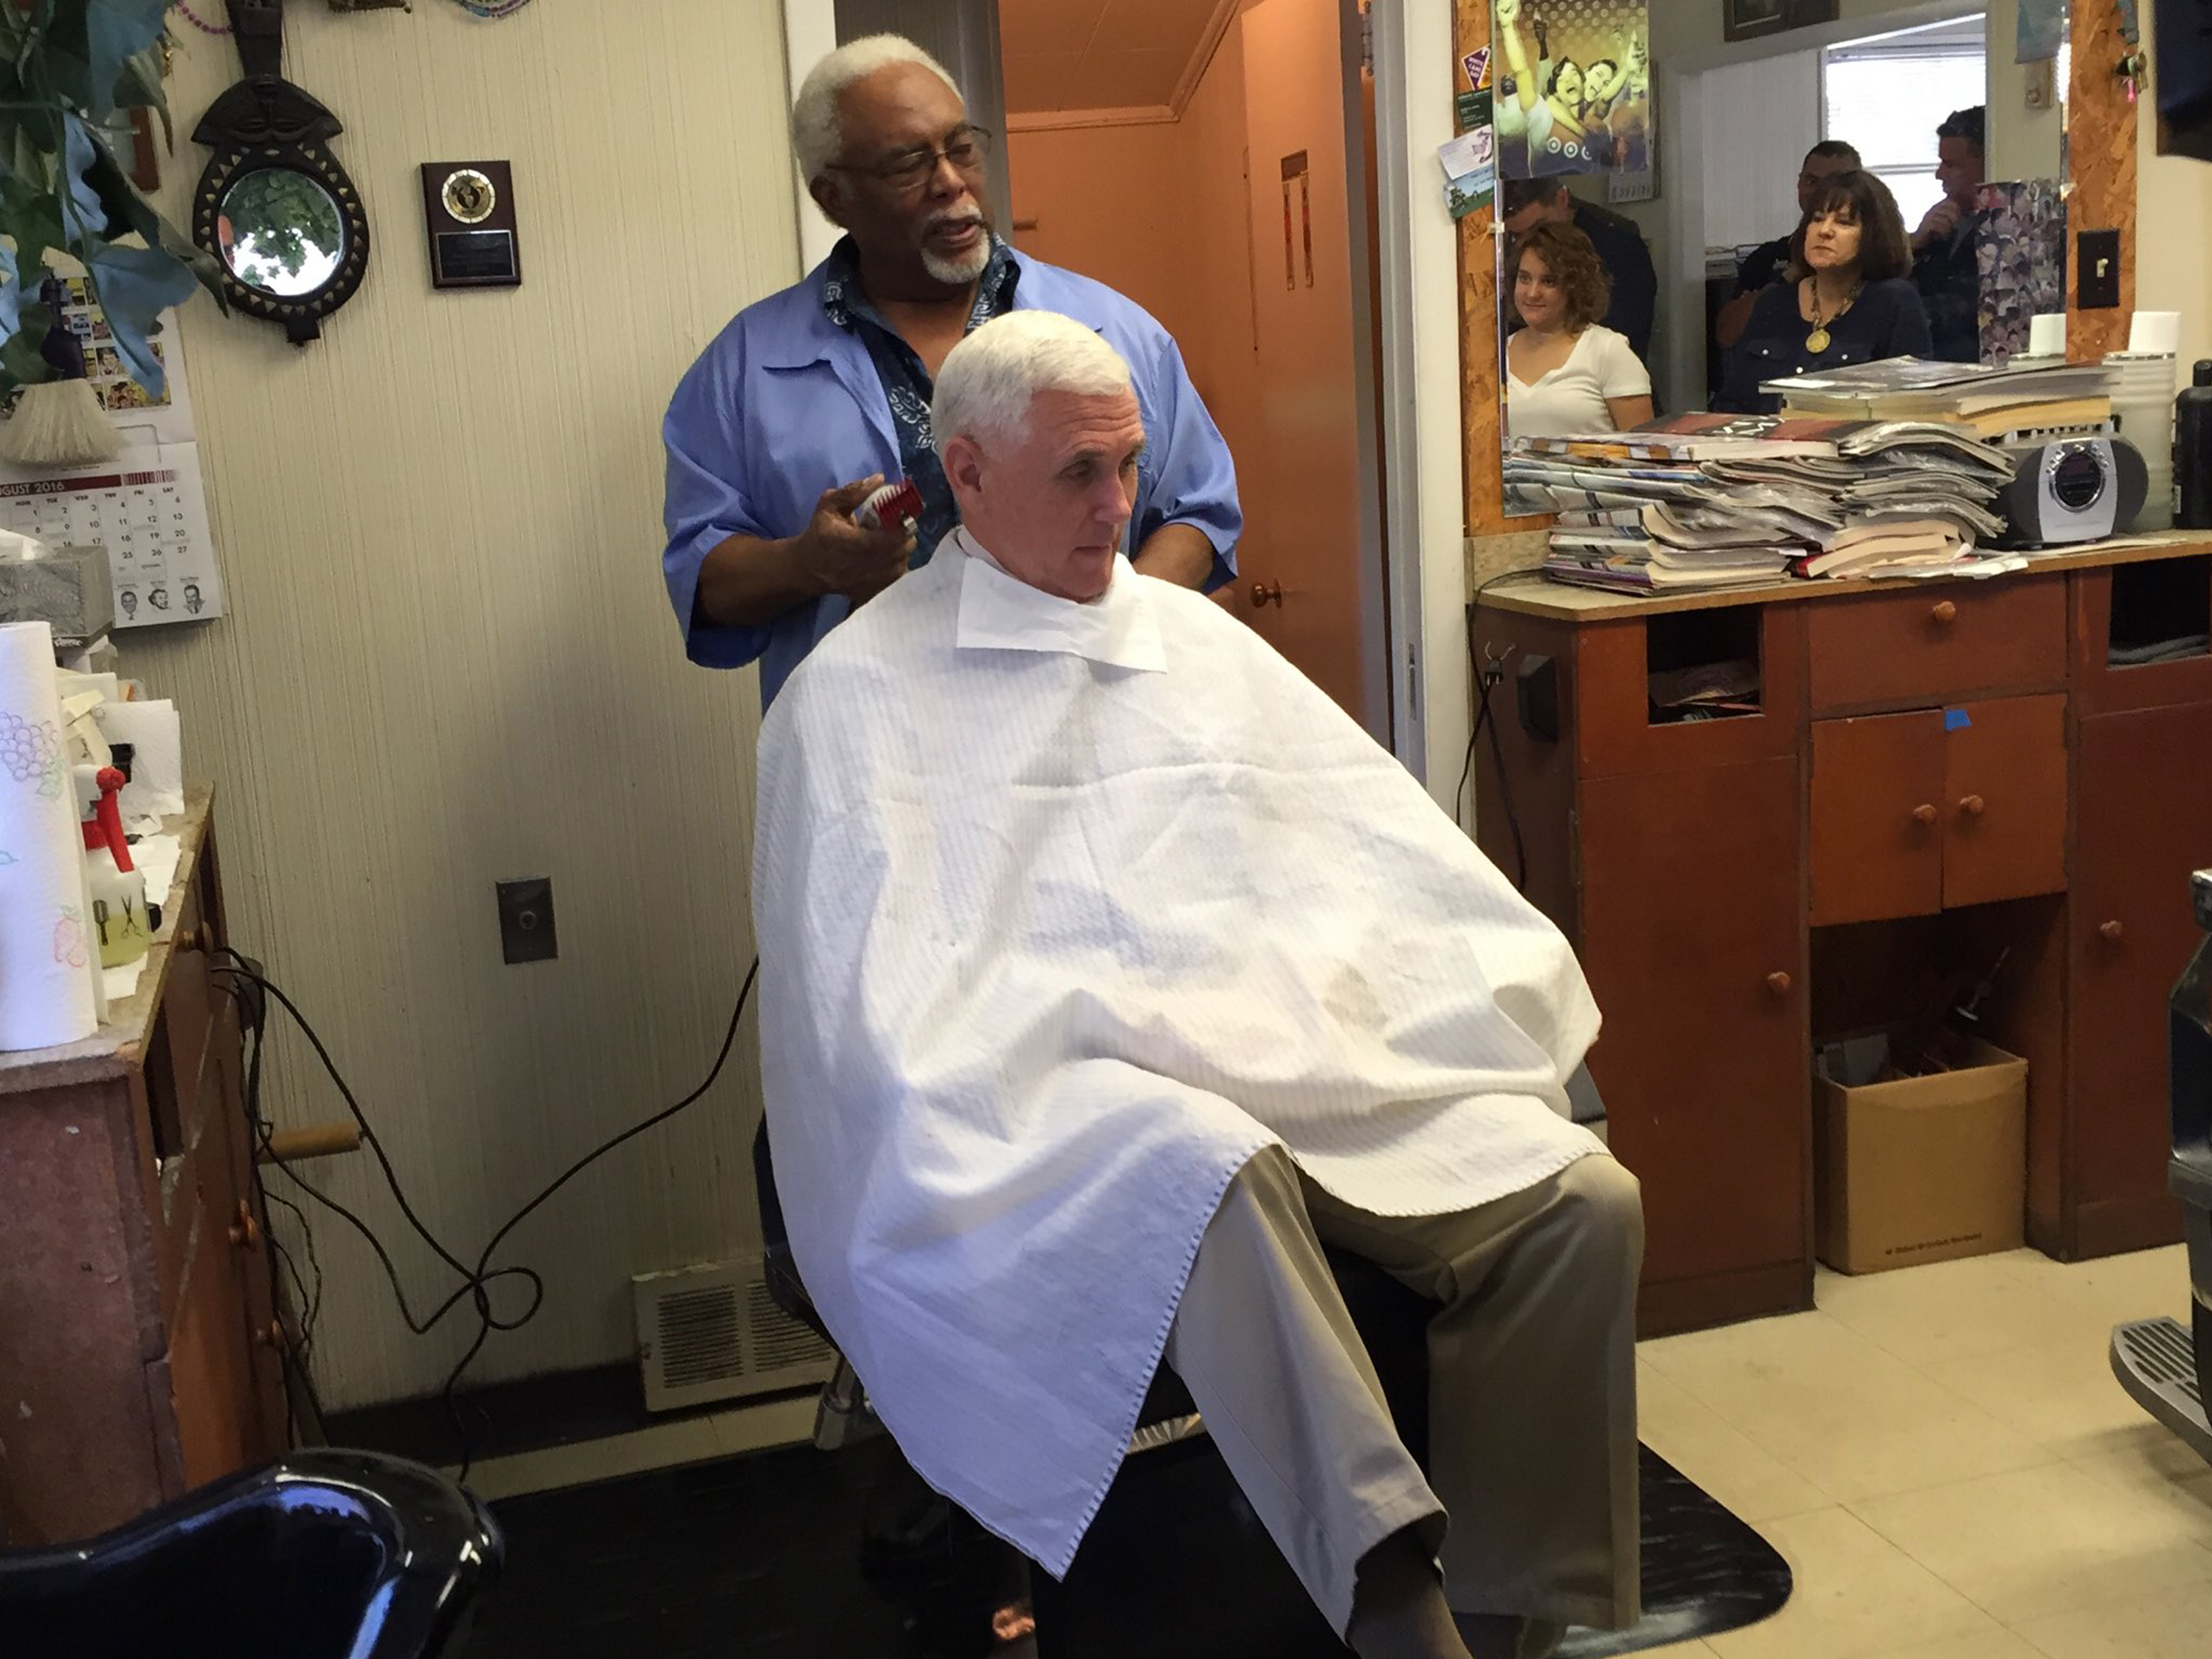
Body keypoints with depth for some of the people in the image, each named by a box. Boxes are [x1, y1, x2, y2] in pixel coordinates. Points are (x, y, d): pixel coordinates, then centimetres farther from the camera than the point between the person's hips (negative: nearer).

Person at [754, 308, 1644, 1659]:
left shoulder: (1197, 637, 22)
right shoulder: (862, 692, 6)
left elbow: (1385, 852, 17)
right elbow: (894, 995, -5)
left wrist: (1518, 1008, 1)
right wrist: (1144, 1035, -16)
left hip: (1320, 1058, 5)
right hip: (1076, 1096, -5)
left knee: (1581, 1201, -18)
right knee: (1215, 1173, -39)